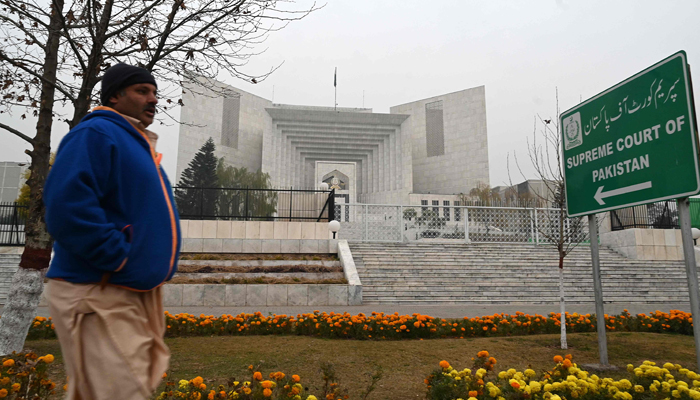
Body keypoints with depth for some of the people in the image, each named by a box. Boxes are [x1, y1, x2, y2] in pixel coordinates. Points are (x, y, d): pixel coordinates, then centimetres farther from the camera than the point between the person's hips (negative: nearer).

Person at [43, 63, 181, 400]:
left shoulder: (138, 145, 18)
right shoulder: (95, 134, -12)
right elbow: (67, 207, -27)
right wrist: (120, 258, -21)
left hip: (136, 294, 10)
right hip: (98, 297, -10)